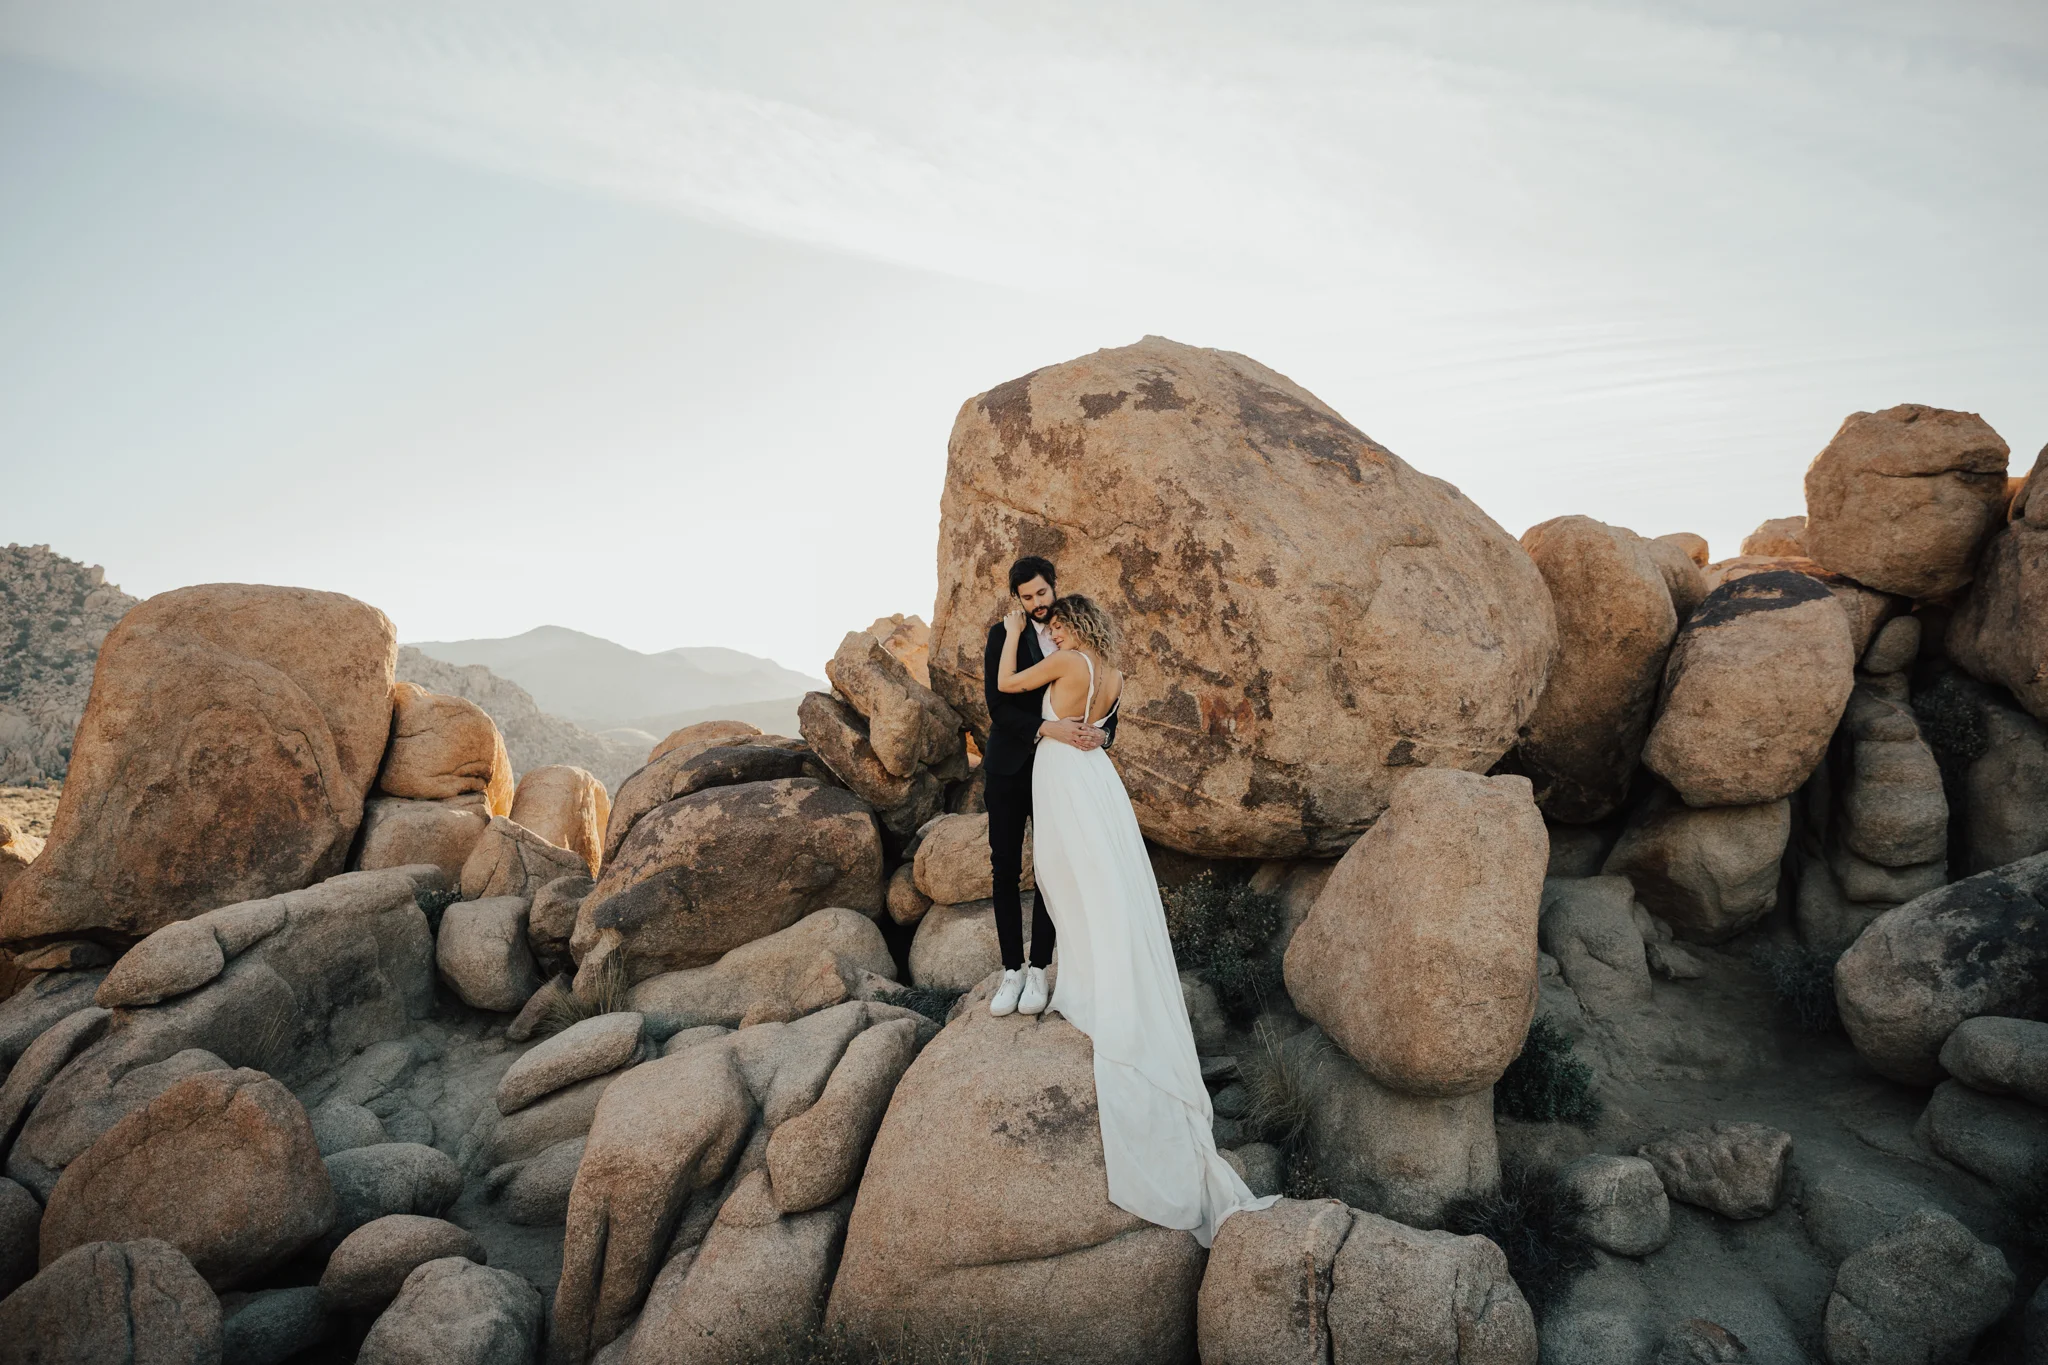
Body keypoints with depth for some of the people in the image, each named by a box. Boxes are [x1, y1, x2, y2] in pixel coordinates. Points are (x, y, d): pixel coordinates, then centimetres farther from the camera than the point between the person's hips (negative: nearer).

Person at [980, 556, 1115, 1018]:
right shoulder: (1003, 636, -5)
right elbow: (998, 707, -15)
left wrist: (1101, 733, -24)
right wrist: (1048, 729, -30)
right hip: (1009, 771, -1)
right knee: (1005, 872, 5)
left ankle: (1038, 971, 20)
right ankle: (1012, 970, 18)